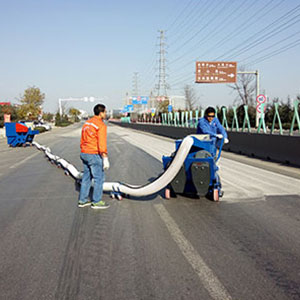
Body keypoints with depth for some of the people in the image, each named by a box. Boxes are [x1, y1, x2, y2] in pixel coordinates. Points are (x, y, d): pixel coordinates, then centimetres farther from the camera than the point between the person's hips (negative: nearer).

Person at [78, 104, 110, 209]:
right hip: (94, 155, -9)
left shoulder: (87, 123, 12)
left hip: (84, 154, 9)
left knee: (86, 177, 15)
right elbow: (102, 144, -20)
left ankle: (82, 200, 21)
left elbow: (82, 140, 17)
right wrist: (105, 158, -19)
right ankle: (96, 202, 8)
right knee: (99, 178, 2)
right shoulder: (101, 125, -15)